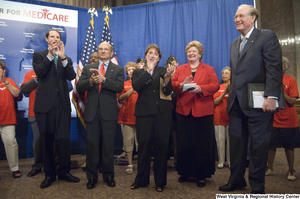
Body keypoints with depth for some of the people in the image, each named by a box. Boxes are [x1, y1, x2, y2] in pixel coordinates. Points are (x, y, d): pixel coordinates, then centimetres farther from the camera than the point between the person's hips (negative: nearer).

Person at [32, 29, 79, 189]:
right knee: (47, 141, 7)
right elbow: (39, 73, -8)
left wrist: (62, 57, -12)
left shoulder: (66, 59, 15)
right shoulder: (38, 55, 11)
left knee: (63, 140, -3)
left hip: (62, 104, 1)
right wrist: (50, 55, -10)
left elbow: (71, 76, -3)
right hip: (45, 103, -1)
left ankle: (64, 171, 15)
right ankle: (49, 174, 20)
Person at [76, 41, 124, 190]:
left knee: (108, 145, 7)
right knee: (92, 145, 7)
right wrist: (90, 81, -17)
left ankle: (108, 175, 23)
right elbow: (79, 87, 2)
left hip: (109, 112, -1)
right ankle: (92, 177, 21)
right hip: (92, 112, 2)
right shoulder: (88, 68, 12)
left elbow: (119, 87, -11)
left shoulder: (118, 70, 6)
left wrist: (103, 79, -23)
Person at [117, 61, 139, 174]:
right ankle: (130, 164, 15)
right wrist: (131, 90, -8)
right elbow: (120, 98, 1)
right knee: (128, 141, 3)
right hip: (127, 116, 1)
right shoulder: (124, 84, 13)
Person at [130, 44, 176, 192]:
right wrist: (148, 70, -15)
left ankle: (160, 181, 18)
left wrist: (167, 77, -20)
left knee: (161, 146, 3)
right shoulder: (138, 72, 12)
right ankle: (141, 180, 20)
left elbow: (168, 91, -2)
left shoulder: (162, 71, 12)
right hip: (144, 112, 0)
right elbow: (136, 87, -9)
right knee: (143, 145, 3)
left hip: (162, 112, 0)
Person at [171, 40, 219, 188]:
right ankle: (184, 172, 19)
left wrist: (200, 88, -19)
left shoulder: (209, 69, 11)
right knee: (184, 143, 4)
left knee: (203, 144, 2)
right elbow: (173, 85, 4)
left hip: (203, 112, -1)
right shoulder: (180, 69, 16)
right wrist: (181, 85, -17)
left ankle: (202, 175, 15)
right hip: (184, 111, 2)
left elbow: (215, 86, -3)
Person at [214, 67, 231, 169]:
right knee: (220, 139, 1)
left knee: (230, 140, -1)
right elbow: (215, 102, 2)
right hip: (219, 117, 1)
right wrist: (224, 94, -10)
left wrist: (230, 91, -16)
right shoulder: (218, 87, 12)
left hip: (230, 116, -1)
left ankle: (230, 161, 10)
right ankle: (221, 161, 9)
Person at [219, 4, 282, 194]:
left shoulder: (267, 36, -2)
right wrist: (231, 96, 13)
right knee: (236, 143, 10)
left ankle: (257, 185, 20)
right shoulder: (234, 44, 18)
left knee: (258, 145, 5)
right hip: (237, 103, 6)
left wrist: (271, 97, -19)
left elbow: (274, 68, -11)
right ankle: (236, 179, 24)